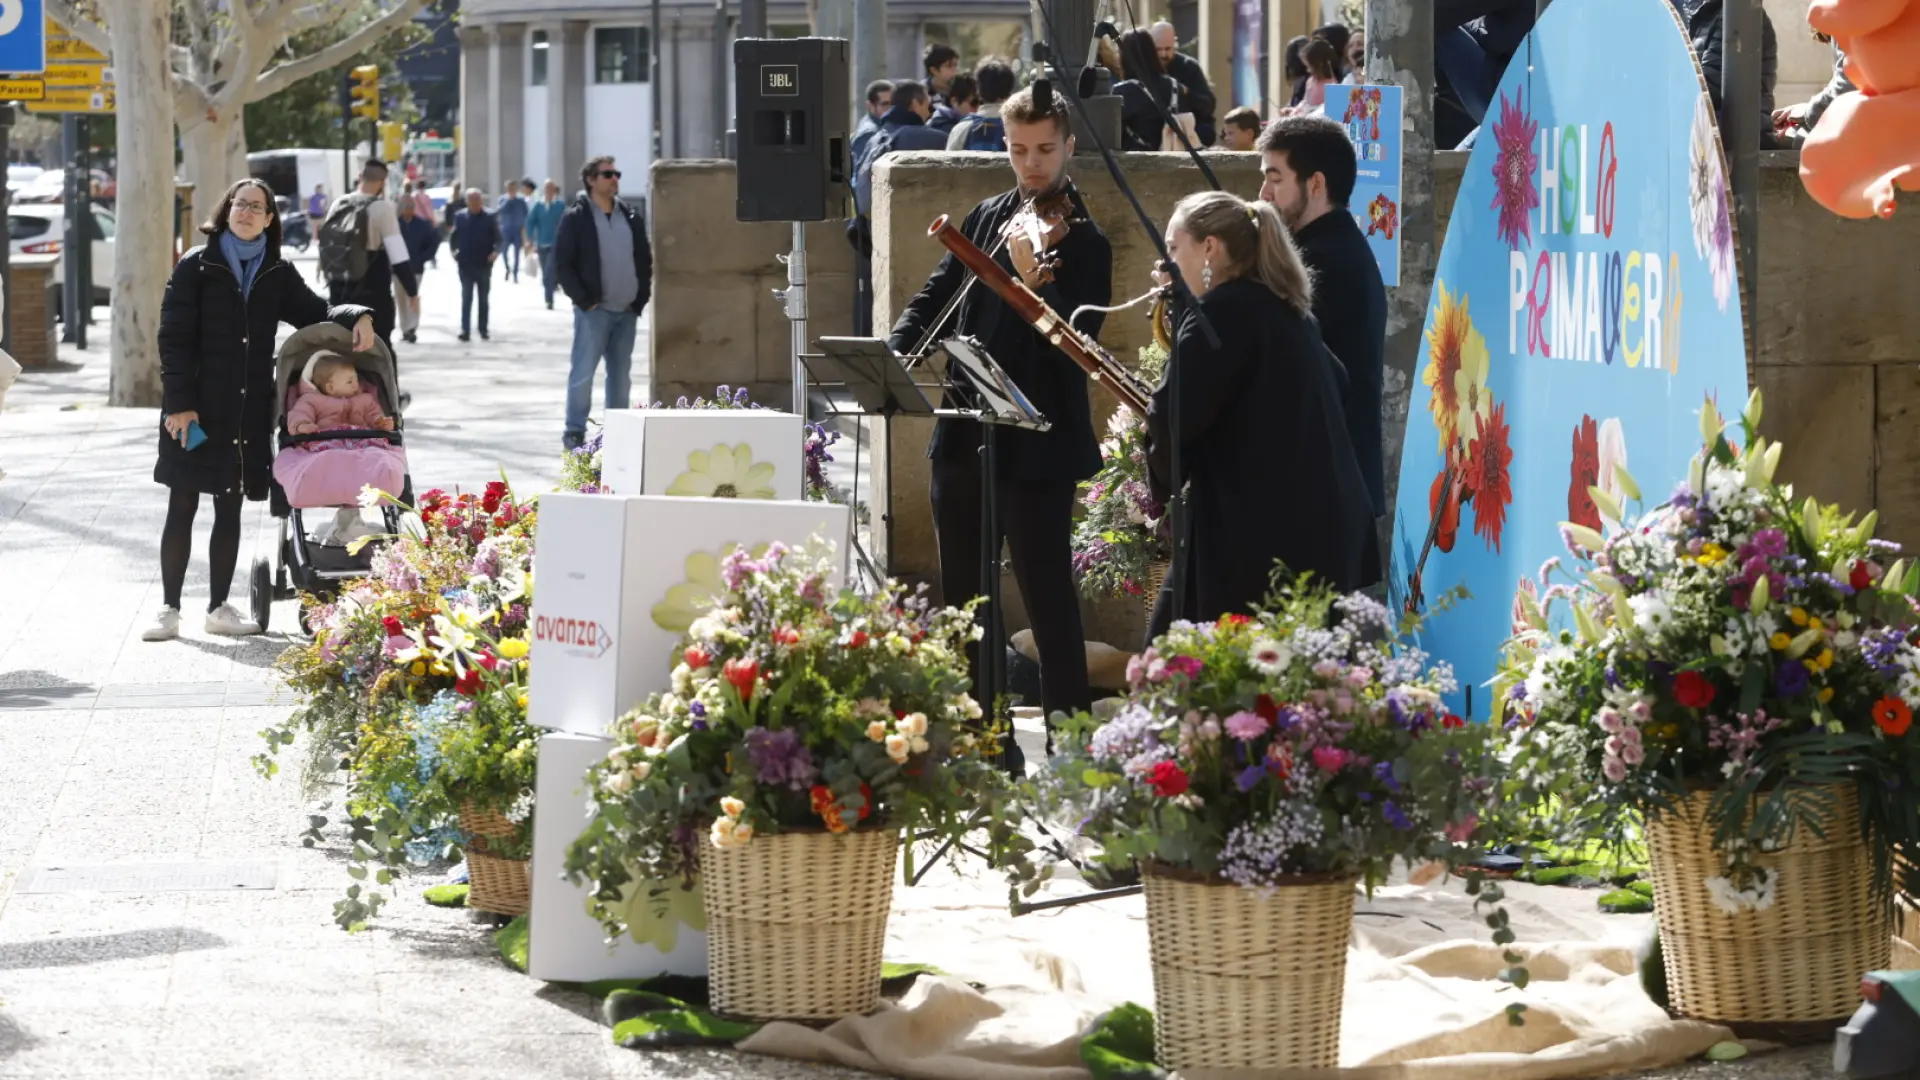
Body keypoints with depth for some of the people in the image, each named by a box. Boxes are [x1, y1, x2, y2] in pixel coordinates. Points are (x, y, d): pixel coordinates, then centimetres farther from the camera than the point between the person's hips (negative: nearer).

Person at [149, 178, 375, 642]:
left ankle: (219, 608, 17)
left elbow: (314, 314, 12)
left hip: (247, 410, 4)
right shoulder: (196, 267, -2)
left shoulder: (277, 275, 9)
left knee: (230, 510, 9)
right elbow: (174, 337, -5)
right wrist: (179, 403, -13)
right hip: (196, 409, -4)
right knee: (181, 508, 0)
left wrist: (355, 317, -11)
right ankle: (169, 609, 6)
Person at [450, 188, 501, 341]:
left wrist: (496, 251, -19)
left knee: (483, 299, 10)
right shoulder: (460, 217, 1)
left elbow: (498, 238, -2)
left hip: (484, 264, 0)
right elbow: (454, 237, 7)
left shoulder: (490, 217, -3)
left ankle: (483, 330, 18)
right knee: (466, 299, -3)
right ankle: (465, 330, -4)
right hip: (466, 265, 0)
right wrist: (453, 250, -9)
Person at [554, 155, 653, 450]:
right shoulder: (576, 218, -3)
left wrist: (641, 297, 7)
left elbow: (644, 260, 18)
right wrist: (584, 300, -11)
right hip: (594, 311, -5)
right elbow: (562, 263, -6)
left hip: (627, 312, 5)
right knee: (583, 372, -7)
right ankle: (574, 432, 0)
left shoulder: (631, 218, 13)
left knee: (621, 374, 8)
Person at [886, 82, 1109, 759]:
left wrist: (1034, 282, -33)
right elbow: (937, 298, 16)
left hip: (1037, 449, -7)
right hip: (964, 438, 7)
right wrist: (895, 355, -1)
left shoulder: (1082, 243, -9)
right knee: (965, 601, 14)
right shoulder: (988, 220, 11)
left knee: (1049, 603, -5)